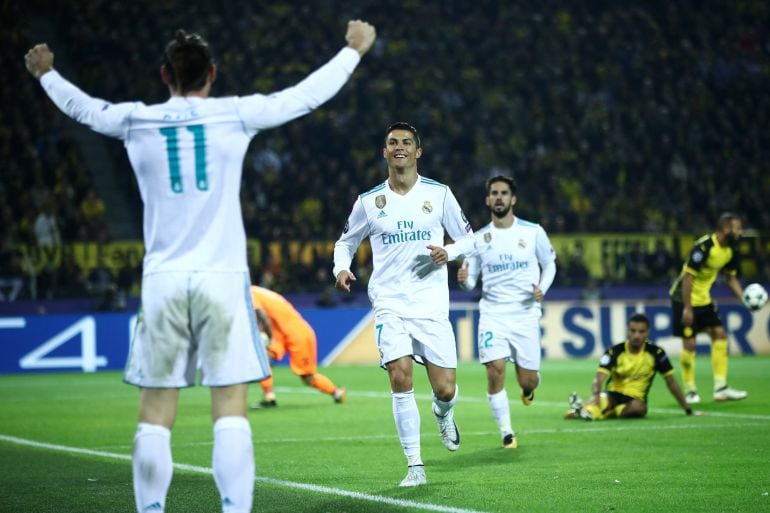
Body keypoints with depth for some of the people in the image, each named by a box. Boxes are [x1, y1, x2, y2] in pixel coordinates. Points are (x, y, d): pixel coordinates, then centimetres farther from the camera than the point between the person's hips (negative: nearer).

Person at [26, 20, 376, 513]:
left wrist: (47, 74, 47)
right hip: (222, 278, -2)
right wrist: (354, 50, 26)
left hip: (163, 280, 2)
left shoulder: (135, 121, 6)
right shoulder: (235, 115, 0)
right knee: (230, 411, -4)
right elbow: (307, 95, 10)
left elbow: (83, 107, 26)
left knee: (156, 416, 3)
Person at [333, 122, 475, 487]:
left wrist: (448, 252, -11)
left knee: (445, 389, -3)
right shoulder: (369, 201, 5)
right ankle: (415, 466, -7)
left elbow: (468, 238, 10)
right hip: (389, 304, 0)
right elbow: (345, 242, 18)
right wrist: (342, 267, -3)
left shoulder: (439, 194, 4)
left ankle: (443, 415, 37)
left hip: (432, 306, 0)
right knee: (400, 378, -17)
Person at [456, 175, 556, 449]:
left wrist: (542, 288, -8)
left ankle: (528, 388, 41)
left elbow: (549, 264, 11)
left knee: (528, 380, 1)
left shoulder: (533, 232, -1)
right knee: (495, 371, -15)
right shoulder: (478, 238, 2)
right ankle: (506, 433, 0)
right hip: (492, 314, 0)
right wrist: (464, 279, -18)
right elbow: (471, 281, 6)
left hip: (526, 314, 0)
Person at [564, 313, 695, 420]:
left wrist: (688, 410, 3)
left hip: (636, 399, 3)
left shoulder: (656, 353, -4)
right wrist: (595, 395, -43)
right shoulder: (614, 352, -7)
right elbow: (599, 379, -18)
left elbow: (671, 383, 3)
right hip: (613, 395, -3)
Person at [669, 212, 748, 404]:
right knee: (689, 343, -5)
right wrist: (687, 308, -24)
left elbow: (731, 278, 12)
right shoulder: (704, 247, -25)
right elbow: (688, 277, -24)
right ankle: (690, 391, 9)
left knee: (719, 335, -1)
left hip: (704, 299, 8)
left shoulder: (730, 250, 0)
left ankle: (721, 388, 2)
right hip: (684, 299, -8)